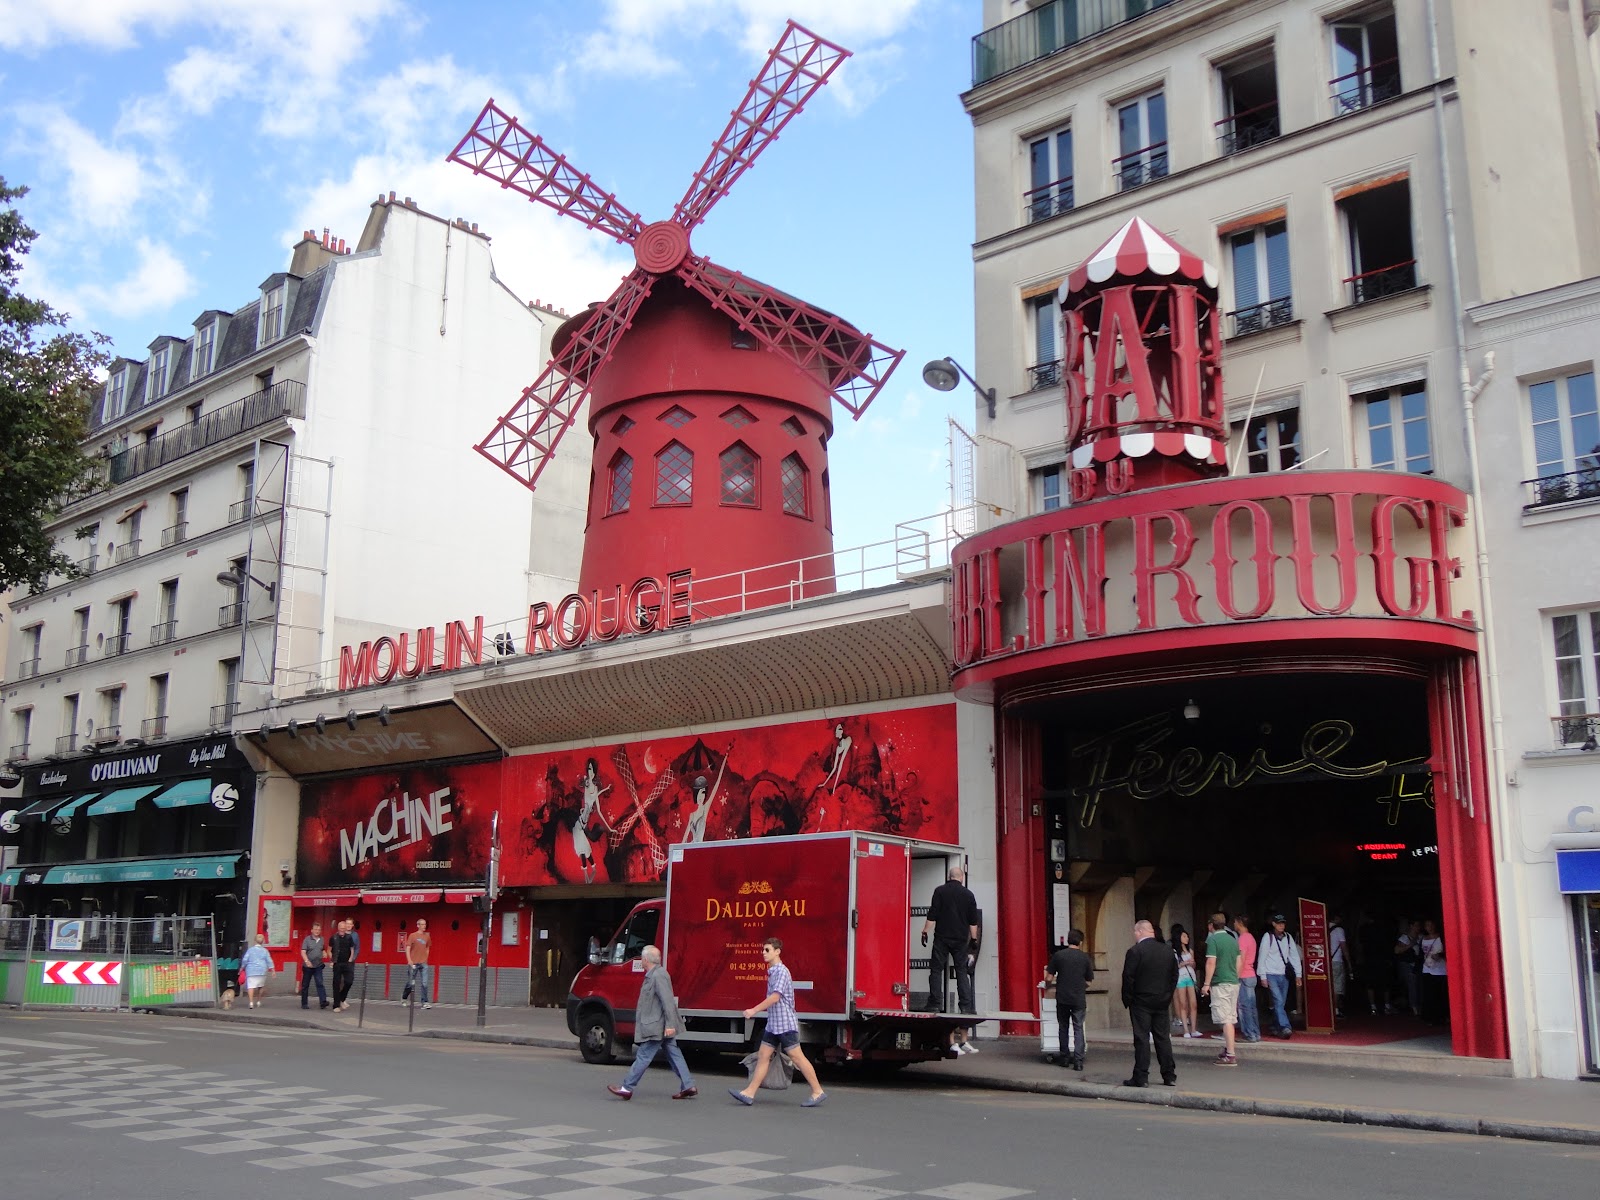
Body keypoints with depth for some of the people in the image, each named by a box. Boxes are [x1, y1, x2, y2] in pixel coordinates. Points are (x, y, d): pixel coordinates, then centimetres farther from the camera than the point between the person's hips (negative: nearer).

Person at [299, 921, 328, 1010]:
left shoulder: (322, 940, 8)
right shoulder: (307, 939, -5)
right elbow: (303, 952, -14)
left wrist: (324, 953, 2)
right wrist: (306, 961, -30)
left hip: (318, 966, 2)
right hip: (307, 966, -2)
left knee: (320, 983, -12)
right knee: (305, 985, 7)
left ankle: (323, 1001, -21)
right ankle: (304, 1003, 18)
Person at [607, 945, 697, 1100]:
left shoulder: (658, 975, -19)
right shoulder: (653, 975, 14)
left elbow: (667, 1001, -24)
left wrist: (670, 1024, -27)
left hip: (657, 1026, -10)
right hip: (664, 1026, 10)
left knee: (643, 1056, -3)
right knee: (674, 1054, 10)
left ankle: (626, 1088, 4)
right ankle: (688, 1087, 11)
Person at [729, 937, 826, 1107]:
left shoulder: (781, 971, -15)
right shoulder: (772, 972, 14)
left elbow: (775, 997, -22)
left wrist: (754, 1010, -19)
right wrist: (757, 1011, 21)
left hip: (785, 1024, -9)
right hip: (773, 1024, 9)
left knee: (797, 1057, -6)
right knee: (763, 1056, 7)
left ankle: (818, 1092, 1)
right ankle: (749, 1093, 8)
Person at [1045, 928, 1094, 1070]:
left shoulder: (1058, 955, -5)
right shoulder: (1085, 957, -3)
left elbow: (1048, 978, -5)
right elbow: (1089, 981, 2)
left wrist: (1056, 979, 18)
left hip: (1062, 998, 1)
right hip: (1079, 999, 0)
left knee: (1063, 1028, 14)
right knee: (1078, 1029, 4)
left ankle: (1065, 1058, 19)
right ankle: (1078, 1060, -6)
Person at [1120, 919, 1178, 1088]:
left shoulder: (1134, 952, -13)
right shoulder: (1168, 952, 6)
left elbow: (1128, 978, -13)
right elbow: (1174, 977, 10)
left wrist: (1127, 1000, -3)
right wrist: (1167, 996, 16)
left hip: (1141, 1001, -5)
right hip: (1162, 1002, 5)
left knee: (1142, 1039, -3)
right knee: (1163, 1037, 11)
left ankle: (1141, 1077, -2)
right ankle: (1169, 1076, 14)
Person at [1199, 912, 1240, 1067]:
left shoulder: (1213, 940, -11)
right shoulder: (1233, 939, 11)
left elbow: (1211, 963, -16)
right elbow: (1238, 963, 16)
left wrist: (1206, 983, -11)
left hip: (1220, 984, -7)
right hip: (1234, 983, 8)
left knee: (1226, 1019, -8)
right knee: (1230, 1018, 14)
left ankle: (1230, 1056, -10)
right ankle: (1226, 1050, 23)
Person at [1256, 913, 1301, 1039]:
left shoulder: (1288, 937, 6)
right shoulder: (1268, 937, -6)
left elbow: (1294, 955, 9)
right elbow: (1262, 956, -5)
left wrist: (1298, 974, 3)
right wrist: (1263, 976, -7)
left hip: (1284, 975, 5)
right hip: (1271, 975, -4)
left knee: (1281, 1003, 7)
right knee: (1278, 1001, -15)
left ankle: (1276, 1029, 18)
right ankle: (1285, 1028, -21)